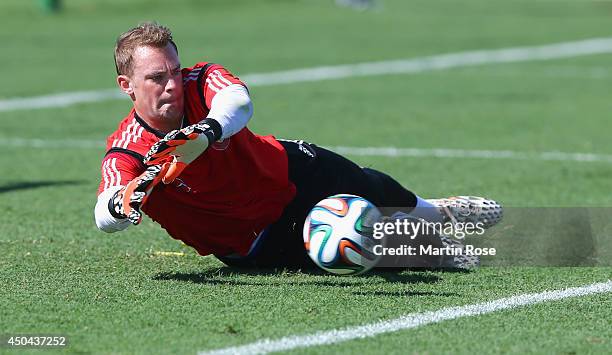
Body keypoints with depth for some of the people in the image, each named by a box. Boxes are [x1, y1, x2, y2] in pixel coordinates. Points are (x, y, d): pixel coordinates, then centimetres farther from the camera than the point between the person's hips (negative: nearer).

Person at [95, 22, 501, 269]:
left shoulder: (201, 80, -23)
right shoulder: (126, 154, -27)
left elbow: (239, 101, -47)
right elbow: (105, 218, -43)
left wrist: (204, 132, -71)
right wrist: (125, 201, -69)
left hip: (289, 172, 3)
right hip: (257, 246, -3)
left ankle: (435, 212, 56)